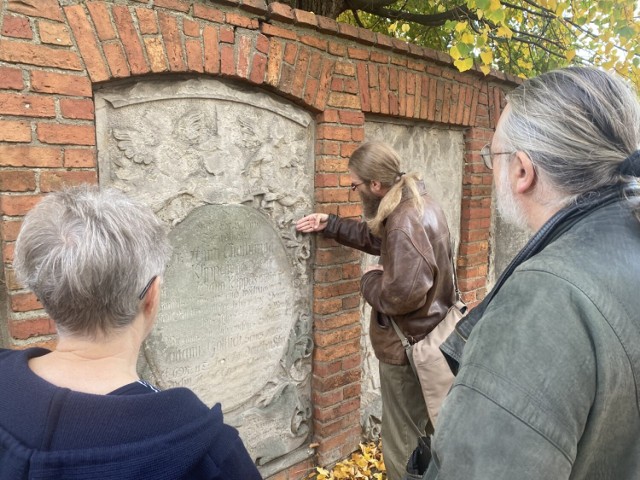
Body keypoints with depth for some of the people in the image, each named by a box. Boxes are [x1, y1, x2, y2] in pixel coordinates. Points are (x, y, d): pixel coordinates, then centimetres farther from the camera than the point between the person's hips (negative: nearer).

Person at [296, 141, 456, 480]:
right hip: (428, 336, 11)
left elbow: (402, 295, -34)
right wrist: (330, 226, 13)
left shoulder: (405, 224, -29)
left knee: (403, 443, 9)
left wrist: (370, 279, -14)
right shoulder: (417, 203, 4)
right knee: (424, 429, 28)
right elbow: (379, 238, 18)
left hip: (408, 345, -10)